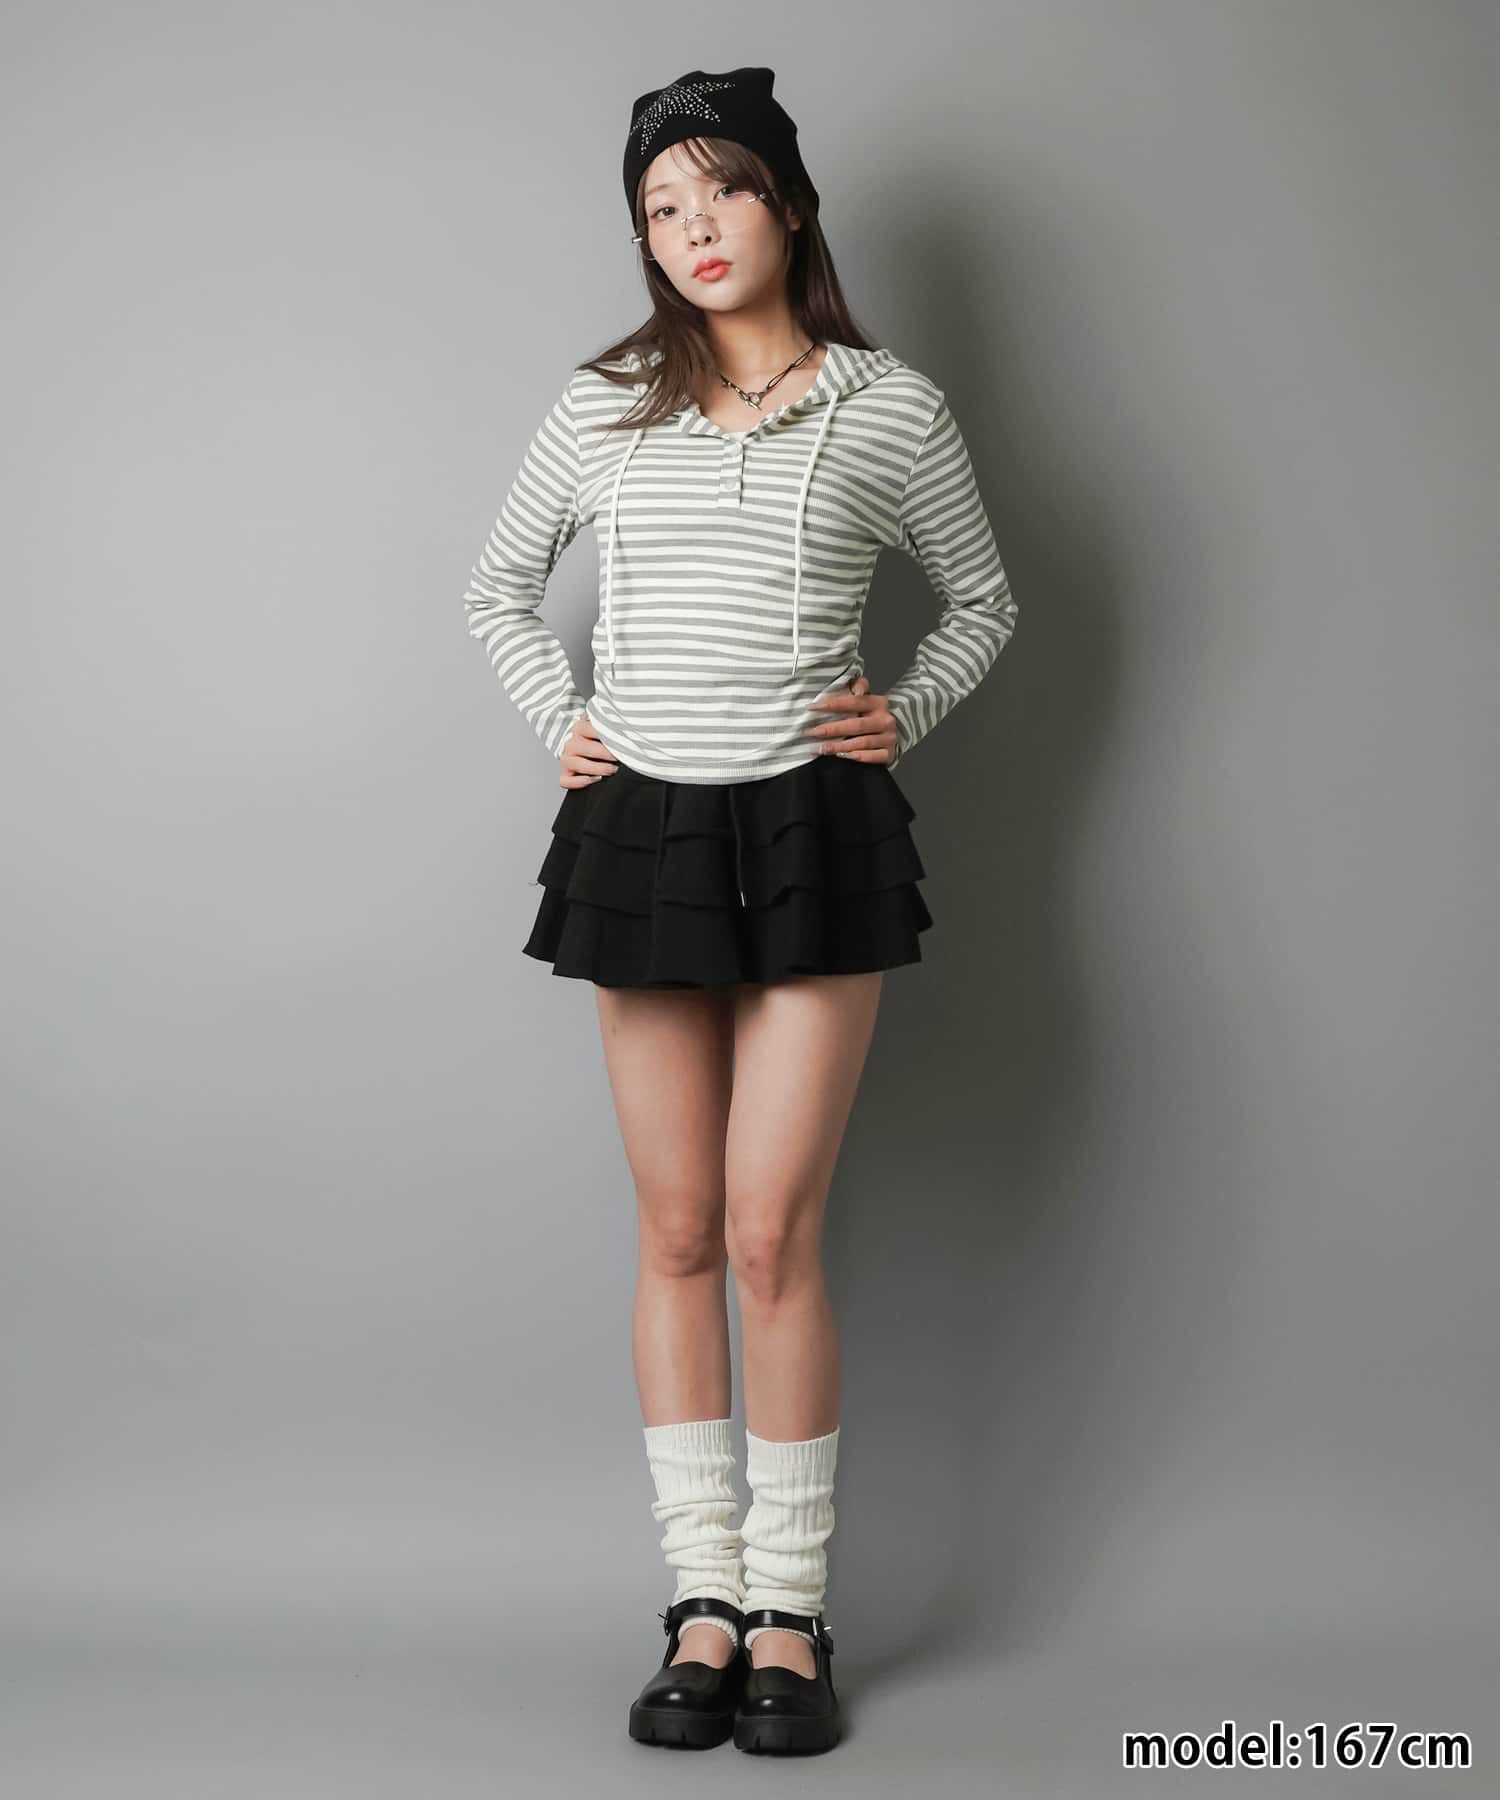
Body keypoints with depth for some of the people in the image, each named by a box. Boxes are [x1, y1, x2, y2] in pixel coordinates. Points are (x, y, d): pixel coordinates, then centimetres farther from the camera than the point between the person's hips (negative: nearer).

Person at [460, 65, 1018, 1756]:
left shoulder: (891, 408, 2)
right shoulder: (604, 408, 7)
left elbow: (980, 597, 16)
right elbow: (497, 586, 21)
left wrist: (907, 713, 2)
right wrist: (556, 721, 8)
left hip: (811, 836, -2)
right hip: (640, 834, 3)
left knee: (771, 1235, -6)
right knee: (676, 1235, 5)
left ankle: (789, 1614, 8)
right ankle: (705, 1601, 15)